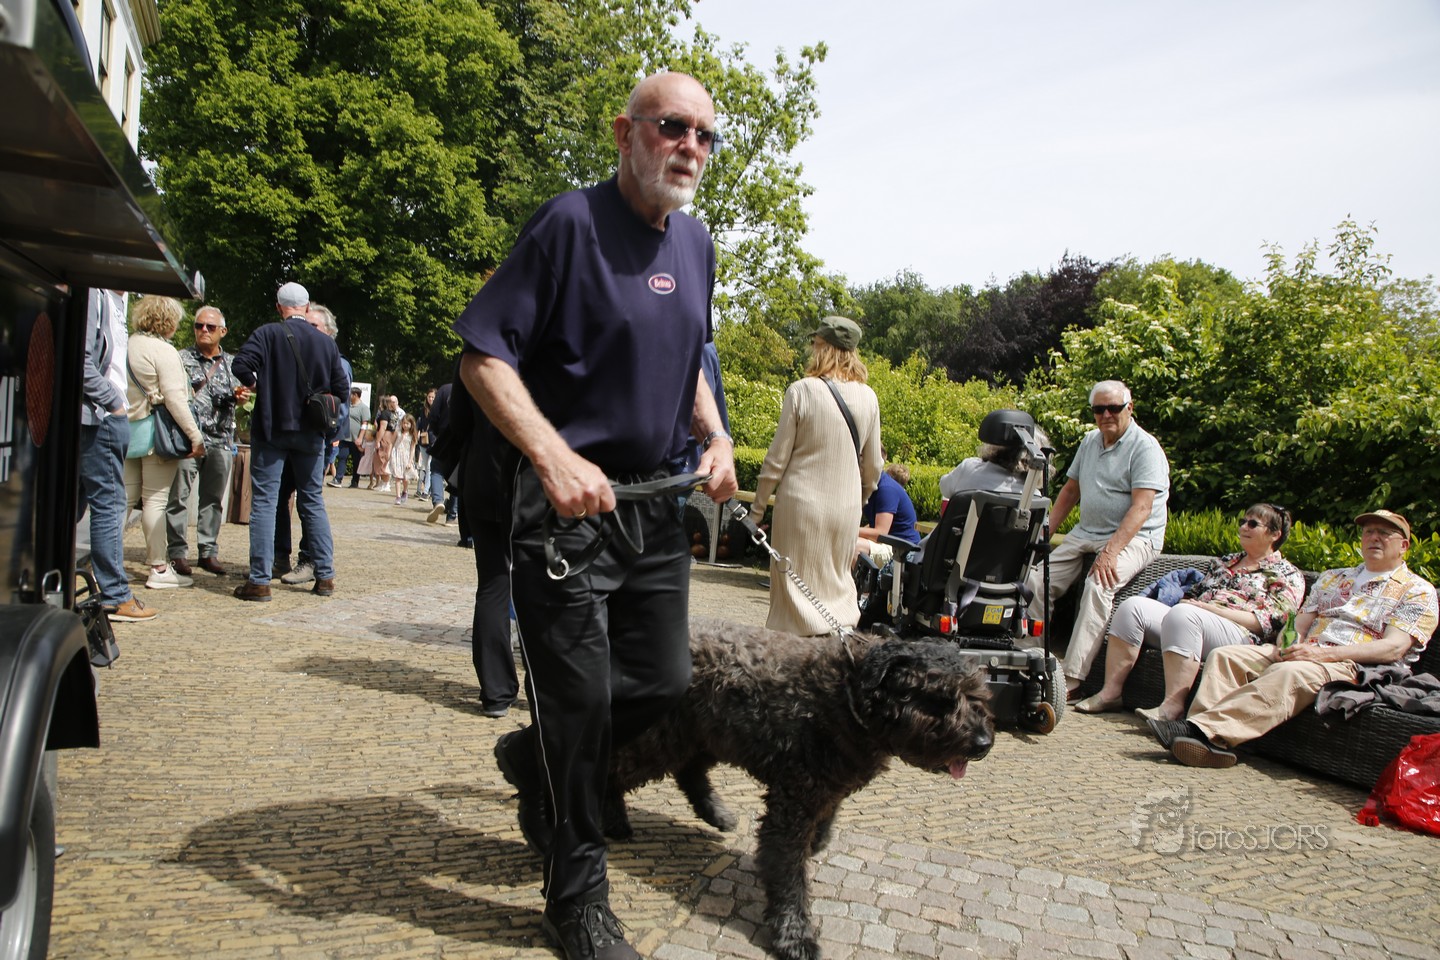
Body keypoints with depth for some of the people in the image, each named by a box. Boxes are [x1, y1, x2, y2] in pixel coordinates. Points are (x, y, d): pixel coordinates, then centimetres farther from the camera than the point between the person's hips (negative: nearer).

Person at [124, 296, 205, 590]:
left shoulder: (127, 346, 11)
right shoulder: (163, 351, -11)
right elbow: (174, 398, -17)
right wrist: (195, 436, -16)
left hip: (129, 430, 7)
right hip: (157, 432, -7)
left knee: (126, 496, 12)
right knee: (155, 500, -3)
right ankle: (159, 569, 2)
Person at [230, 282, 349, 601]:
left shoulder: (267, 334, -6)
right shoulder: (326, 342, 2)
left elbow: (242, 365, -19)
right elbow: (342, 389, 0)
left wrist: (256, 386, 1)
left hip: (272, 428, -3)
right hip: (311, 434, 3)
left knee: (264, 502, 1)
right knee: (313, 501, 12)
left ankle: (260, 581, -1)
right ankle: (325, 576, 13)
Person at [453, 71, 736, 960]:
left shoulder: (696, 242, 12)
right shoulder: (572, 222, -10)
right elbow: (483, 356, -14)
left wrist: (717, 436, 7)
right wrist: (556, 458, -26)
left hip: (656, 499, 7)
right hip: (567, 496, -7)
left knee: (665, 681, 11)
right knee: (580, 699, 0)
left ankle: (535, 756, 39)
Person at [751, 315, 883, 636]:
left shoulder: (801, 391, -10)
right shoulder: (868, 397, 2)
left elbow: (777, 458, -7)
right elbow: (872, 465, 9)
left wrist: (758, 507, 3)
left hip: (800, 501, -4)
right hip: (846, 505, 4)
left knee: (795, 584, 5)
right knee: (838, 583, 16)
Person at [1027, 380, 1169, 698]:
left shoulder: (1145, 447, -10)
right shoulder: (1090, 441, 13)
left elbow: (1141, 507, -21)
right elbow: (1070, 490, 20)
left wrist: (1111, 551, -31)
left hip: (1133, 537, -7)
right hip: (1085, 532, 8)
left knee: (1098, 586, -33)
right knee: (1037, 579, -11)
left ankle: (1071, 680, -35)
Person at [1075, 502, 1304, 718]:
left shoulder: (1288, 575, 10)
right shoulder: (1227, 561, 30)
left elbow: (1265, 622, -6)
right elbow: (1194, 594, 28)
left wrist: (1206, 607, -12)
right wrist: (1188, 602, 2)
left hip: (1240, 637, -7)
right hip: (1191, 623, 7)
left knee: (1182, 614, -37)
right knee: (1134, 606, -17)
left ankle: (1173, 705, -42)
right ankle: (1111, 692, -22)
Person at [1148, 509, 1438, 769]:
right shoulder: (1331, 578, 29)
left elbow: (1394, 648, -6)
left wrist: (1322, 654, -18)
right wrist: (1289, 642, -7)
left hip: (1351, 666, -6)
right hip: (1303, 652, 6)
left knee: (1289, 673, -38)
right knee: (1224, 656, -19)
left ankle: (1207, 731, -52)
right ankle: (1206, 738, -40)